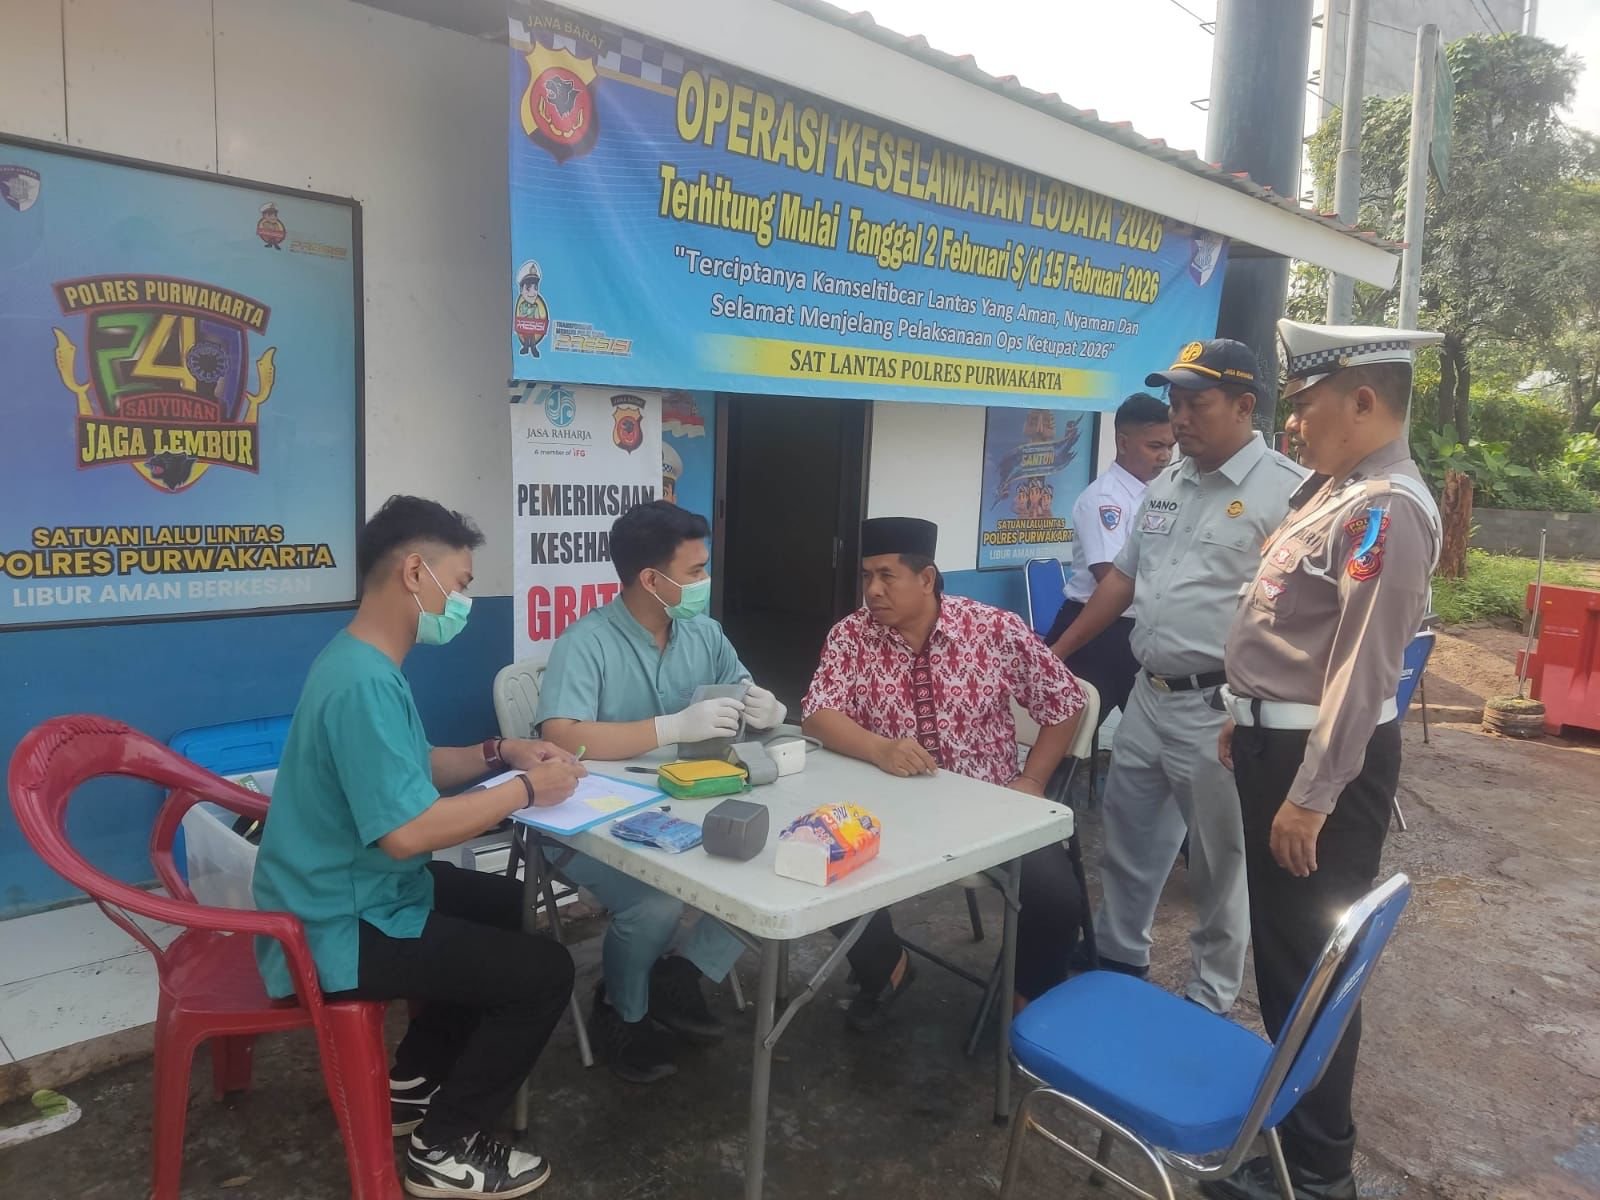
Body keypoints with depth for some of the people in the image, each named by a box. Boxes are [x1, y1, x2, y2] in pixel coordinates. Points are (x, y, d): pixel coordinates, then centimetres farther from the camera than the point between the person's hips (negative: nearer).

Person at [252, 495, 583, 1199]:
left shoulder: (362, 662, 6)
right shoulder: (365, 683, -29)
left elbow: (410, 770, 16)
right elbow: (408, 830, -35)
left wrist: (498, 754, 2)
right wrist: (527, 789, -23)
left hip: (360, 893, 11)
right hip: (342, 928, -11)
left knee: (509, 908, 24)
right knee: (544, 972, -9)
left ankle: (412, 1083, 32)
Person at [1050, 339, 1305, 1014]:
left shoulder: (1285, 491, -13)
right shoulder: (1164, 487, 10)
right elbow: (1122, 579, 18)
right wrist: (1055, 654, 17)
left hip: (1221, 709, -7)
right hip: (1147, 698, 7)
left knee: (1220, 863, 10)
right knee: (1128, 844, 19)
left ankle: (1209, 1002, 29)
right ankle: (1117, 964, 38)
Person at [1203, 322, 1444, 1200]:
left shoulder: (1385, 510, -21)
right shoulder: (1331, 488, 10)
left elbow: (1363, 667, -25)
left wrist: (1312, 797, -23)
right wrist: (1247, 722, 20)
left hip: (1322, 755, -10)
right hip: (1277, 739, 10)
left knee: (1310, 959, 5)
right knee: (1279, 947, 22)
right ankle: (1296, 1108, 43)